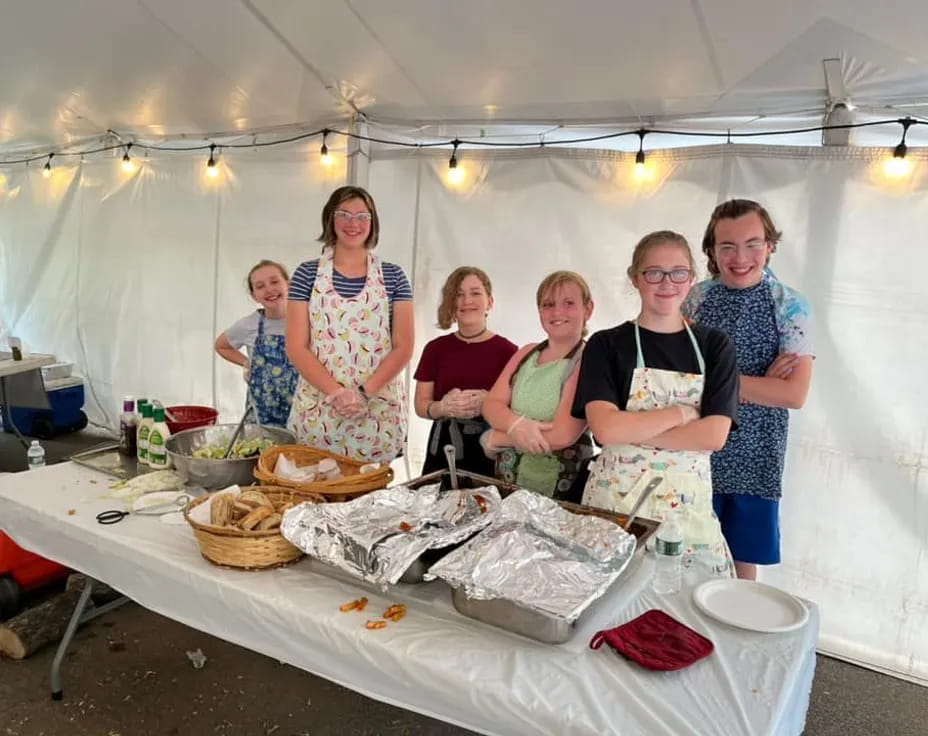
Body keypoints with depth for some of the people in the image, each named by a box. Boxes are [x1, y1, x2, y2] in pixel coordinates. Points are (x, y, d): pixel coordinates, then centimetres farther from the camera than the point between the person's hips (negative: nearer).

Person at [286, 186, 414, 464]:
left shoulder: (393, 277, 4)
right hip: (317, 412, 0)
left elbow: (403, 347, 0)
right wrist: (336, 392, -13)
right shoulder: (307, 274, 3)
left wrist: (365, 392, -13)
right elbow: (296, 347, -1)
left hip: (379, 413, 0)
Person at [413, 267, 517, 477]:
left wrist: (487, 404, -20)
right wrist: (444, 407, -15)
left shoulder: (506, 351, -2)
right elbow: (421, 405, 6)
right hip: (442, 452, 2)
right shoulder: (436, 348, 4)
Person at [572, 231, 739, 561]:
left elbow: (714, 435, -8)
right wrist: (681, 413, -10)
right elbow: (605, 429, -16)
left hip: (687, 500, 1)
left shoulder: (714, 345, 3)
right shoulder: (606, 345, -2)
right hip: (615, 497, -1)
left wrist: (630, 429, -14)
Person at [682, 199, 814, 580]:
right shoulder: (696, 298, 0)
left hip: (753, 455, -1)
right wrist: (758, 382, -14)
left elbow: (794, 394, -15)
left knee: (743, 564, 13)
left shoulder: (789, 305, -7)